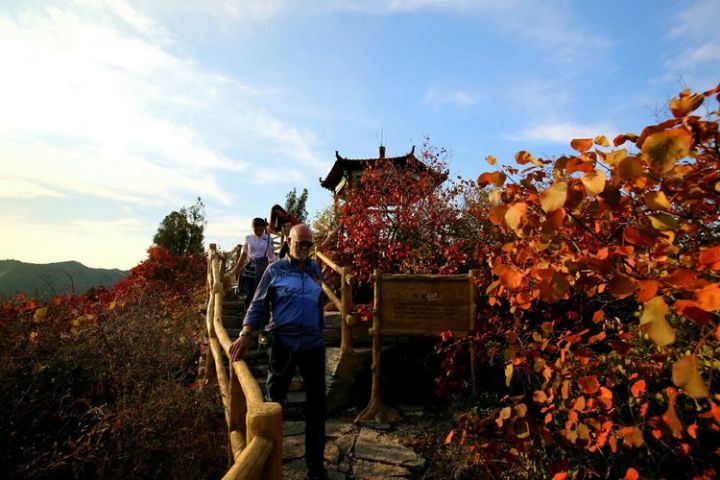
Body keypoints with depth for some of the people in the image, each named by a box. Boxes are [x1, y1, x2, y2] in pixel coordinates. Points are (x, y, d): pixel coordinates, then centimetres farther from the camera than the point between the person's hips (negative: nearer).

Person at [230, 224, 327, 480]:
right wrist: (245, 335, -16)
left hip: (313, 344, 3)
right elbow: (258, 305, -5)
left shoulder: (315, 270, 7)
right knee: (275, 399, 13)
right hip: (283, 343, -3)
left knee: (316, 403, 7)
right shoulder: (275, 270, -3)